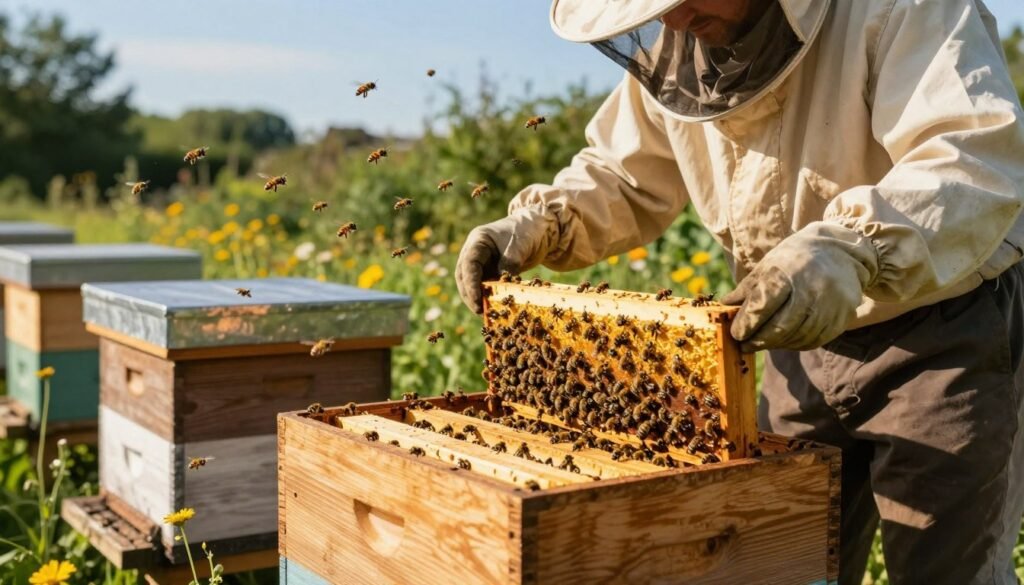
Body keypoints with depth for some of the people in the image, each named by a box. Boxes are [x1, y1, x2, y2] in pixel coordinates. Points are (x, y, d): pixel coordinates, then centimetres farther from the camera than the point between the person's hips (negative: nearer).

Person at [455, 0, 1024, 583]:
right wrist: (536, 225, -9)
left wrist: (848, 249, -52)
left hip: (951, 328, -5)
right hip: (813, 338, 6)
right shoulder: (674, 48, -3)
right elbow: (623, 176, 10)